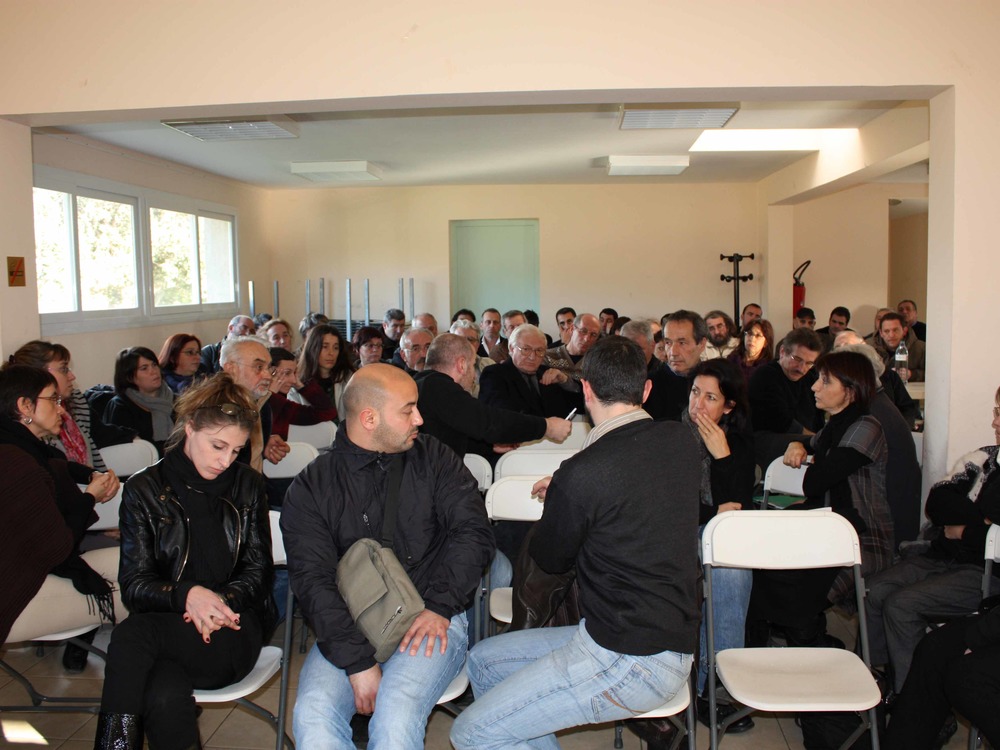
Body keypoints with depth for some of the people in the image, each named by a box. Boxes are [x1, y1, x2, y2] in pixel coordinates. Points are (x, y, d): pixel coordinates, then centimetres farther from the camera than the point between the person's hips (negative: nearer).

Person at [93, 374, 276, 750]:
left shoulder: (247, 485, 9)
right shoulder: (145, 489, 5)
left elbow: (259, 570, 8)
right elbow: (134, 584, 0)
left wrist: (222, 599, -14)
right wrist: (186, 595, -21)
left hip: (233, 627, 0)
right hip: (167, 624, 0)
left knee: (131, 636, -31)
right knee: (164, 697, -36)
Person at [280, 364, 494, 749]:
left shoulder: (434, 458, 7)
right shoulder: (311, 487, 2)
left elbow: (473, 531, 0)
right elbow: (314, 580, -6)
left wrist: (439, 606, -13)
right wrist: (358, 661, -17)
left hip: (432, 619, 0)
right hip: (349, 627, 1)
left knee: (396, 716, -28)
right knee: (313, 713, -27)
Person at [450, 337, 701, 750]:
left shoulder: (582, 473, -23)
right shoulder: (682, 441, -1)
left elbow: (550, 558, -4)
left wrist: (556, 499, 14)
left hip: (632, 661, -9)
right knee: (483, 659, 15)